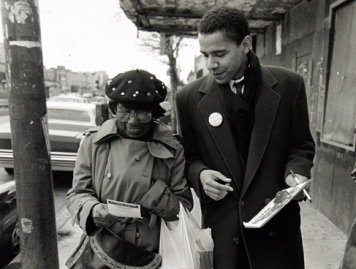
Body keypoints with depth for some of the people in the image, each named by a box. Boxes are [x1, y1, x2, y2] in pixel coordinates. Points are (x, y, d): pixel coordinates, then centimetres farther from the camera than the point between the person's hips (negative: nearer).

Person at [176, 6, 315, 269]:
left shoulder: (289, 85, -4)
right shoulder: (190, 97, -3)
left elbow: (302, 146, 5)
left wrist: (296, 172, -14)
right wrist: (199, 174, -14)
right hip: (221, 225, 1)